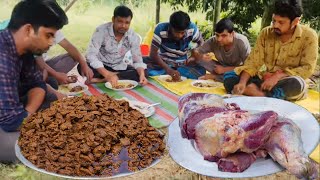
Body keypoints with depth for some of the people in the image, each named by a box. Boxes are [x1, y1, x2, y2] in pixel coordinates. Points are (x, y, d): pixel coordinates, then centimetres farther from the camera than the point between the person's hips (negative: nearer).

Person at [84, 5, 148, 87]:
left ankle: (102, 80, -27)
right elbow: (91, 55, -30)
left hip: (120, 68, 4)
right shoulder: (101, 30, -21)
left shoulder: (133, 36, -10)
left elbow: (137, 60, -8)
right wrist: (108, 75, -43)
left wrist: (142, 75, -31)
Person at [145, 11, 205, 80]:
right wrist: (168, 69, -38)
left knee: (200, 71, -26)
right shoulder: (160, 29, -25)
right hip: (162, 62, -2)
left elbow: (201, 42, 1)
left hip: (182, 64, 3)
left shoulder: (192, 28, -20)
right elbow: (153, 53, -26)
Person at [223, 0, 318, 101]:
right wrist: (242, 83, -23)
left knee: (296, 84, -39)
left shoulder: (308, 36, -11)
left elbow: (307, 68, -15)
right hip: (266, 81, 3)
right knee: (229, 77, -14)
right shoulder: (266, 33, -2)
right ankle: (263, 96, -32)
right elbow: (253, 61, -6)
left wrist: (278, 76, -26)